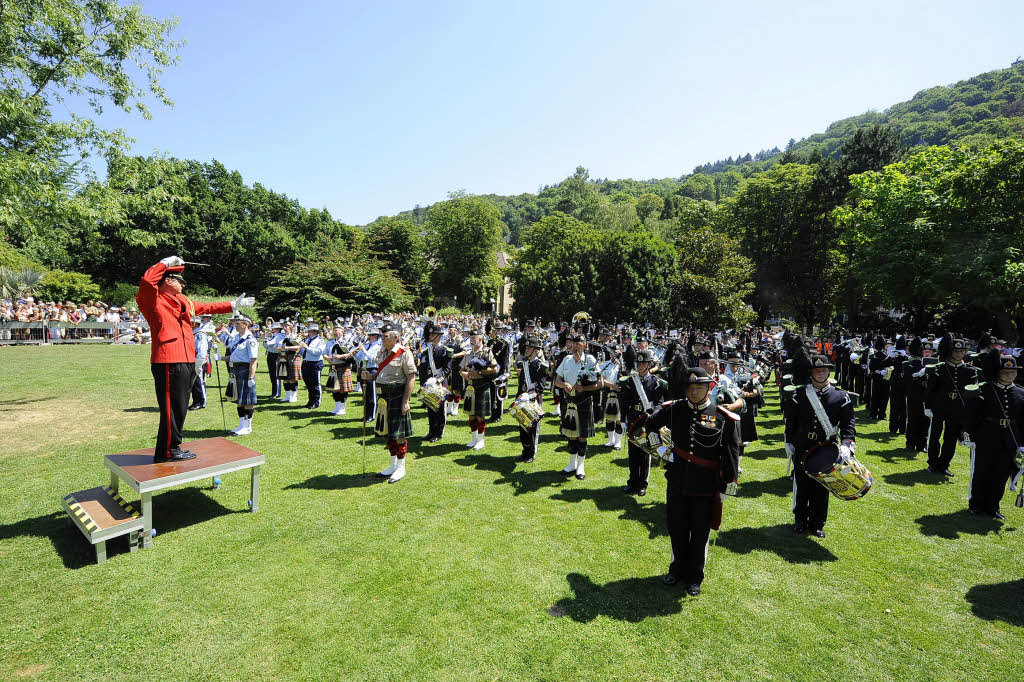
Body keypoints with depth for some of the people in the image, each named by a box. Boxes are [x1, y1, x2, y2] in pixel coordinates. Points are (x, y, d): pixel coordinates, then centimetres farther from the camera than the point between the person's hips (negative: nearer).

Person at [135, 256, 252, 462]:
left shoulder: (183, 301, 19)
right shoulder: (154, 300, -5)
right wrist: (166, 263, -11)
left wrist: (234, 305, 35)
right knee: (172, 407, -4)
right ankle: (167, 451, 7)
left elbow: (206, 307, 33)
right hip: (169, 362, -9)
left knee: (180, 407, 16)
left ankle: (173, 447, 27)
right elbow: (146, 281, -24)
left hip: (186, 362, 9)